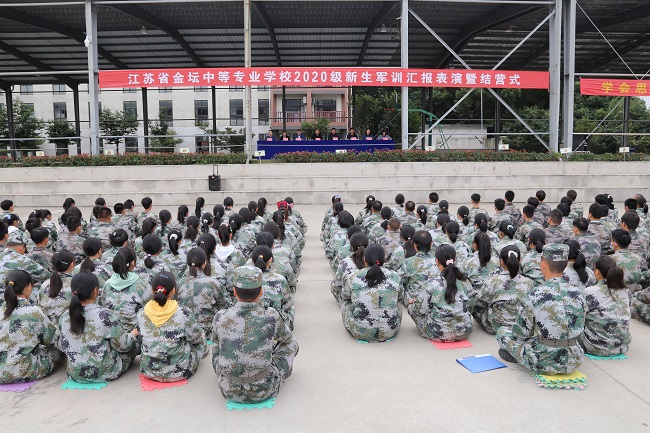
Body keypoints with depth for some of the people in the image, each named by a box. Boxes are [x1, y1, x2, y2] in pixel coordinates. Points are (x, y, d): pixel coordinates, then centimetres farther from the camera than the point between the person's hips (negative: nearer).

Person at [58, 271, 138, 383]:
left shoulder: (64, 317, -7)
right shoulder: (105, 315, -23)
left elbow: (62, 347, 5)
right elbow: (123, 345, -15)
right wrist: (133, 334, 6)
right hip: (104, 373, -5)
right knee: (133, 345, 17)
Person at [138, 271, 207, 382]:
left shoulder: (141, 314, -10)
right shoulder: (183, 313, -20)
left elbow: (141, 334, 7)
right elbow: (196, 338, -6)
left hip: (149, 371, 4)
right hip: (179, 372, -4)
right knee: (201, 341, 21)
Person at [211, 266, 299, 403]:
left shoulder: (220, 317, -13)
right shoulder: (271, 316, -17)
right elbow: (286, 338, 7)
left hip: (229, 390, 2)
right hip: (264, 391, -1)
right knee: (291, 343, 20)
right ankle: (283, 374, 48)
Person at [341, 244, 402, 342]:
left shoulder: (353, 277, -7)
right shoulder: (395, 277, -4)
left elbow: (344, 296, 13)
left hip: (358, 332, -1)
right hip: (390, 332, 1)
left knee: (345, 301, 25)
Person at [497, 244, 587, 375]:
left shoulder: (536, 294, -20)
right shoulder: (578, 293, -5)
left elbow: (521, 332, -9)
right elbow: (580, 330, 8)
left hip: (543, 364, -6)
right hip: (572, 362, 6)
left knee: (502, 331, 15)